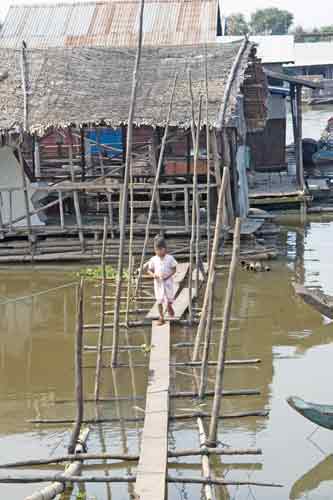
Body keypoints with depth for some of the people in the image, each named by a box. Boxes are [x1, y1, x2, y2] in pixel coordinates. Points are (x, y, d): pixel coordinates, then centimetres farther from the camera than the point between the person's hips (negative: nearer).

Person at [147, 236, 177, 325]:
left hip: (167, 281, -1)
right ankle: (161, 317, 10)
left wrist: (168, 276, -18)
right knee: (159, 301, 2)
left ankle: (169, 308, 43)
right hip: (158, 282, 1)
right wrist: (153, 275, -17)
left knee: (169, 298, 7)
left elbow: (174, 269, -1)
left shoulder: (170, 258, -5)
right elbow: (149, 270, 5)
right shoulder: (153, 259, -1)